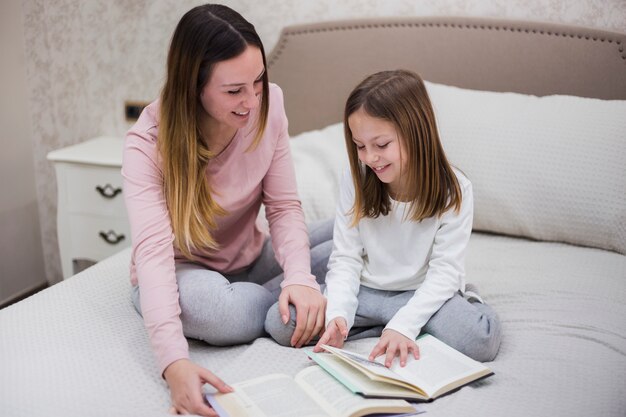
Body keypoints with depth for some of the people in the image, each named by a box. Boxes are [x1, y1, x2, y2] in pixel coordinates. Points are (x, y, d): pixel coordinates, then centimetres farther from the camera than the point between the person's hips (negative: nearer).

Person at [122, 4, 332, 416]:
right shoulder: (148, 143, -27)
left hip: (251, 260, 3)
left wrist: (300, 277, -33)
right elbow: (152, 248, -37)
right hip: (183, 271, -3)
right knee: (207, 305, -38)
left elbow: (284, 206, -13)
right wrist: (175, 361, -50)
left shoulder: (268, 103, -16)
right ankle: (289, 302, -10)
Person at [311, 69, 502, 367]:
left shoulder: (453, 190, -13)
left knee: (482, 336, -32)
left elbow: (445, 271, -15)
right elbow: (345, 258, -6)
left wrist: (403, 325, -30)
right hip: (365, 291, 3)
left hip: (423, 294, -3)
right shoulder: (356, 180, -6)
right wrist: (338, 315, -24)